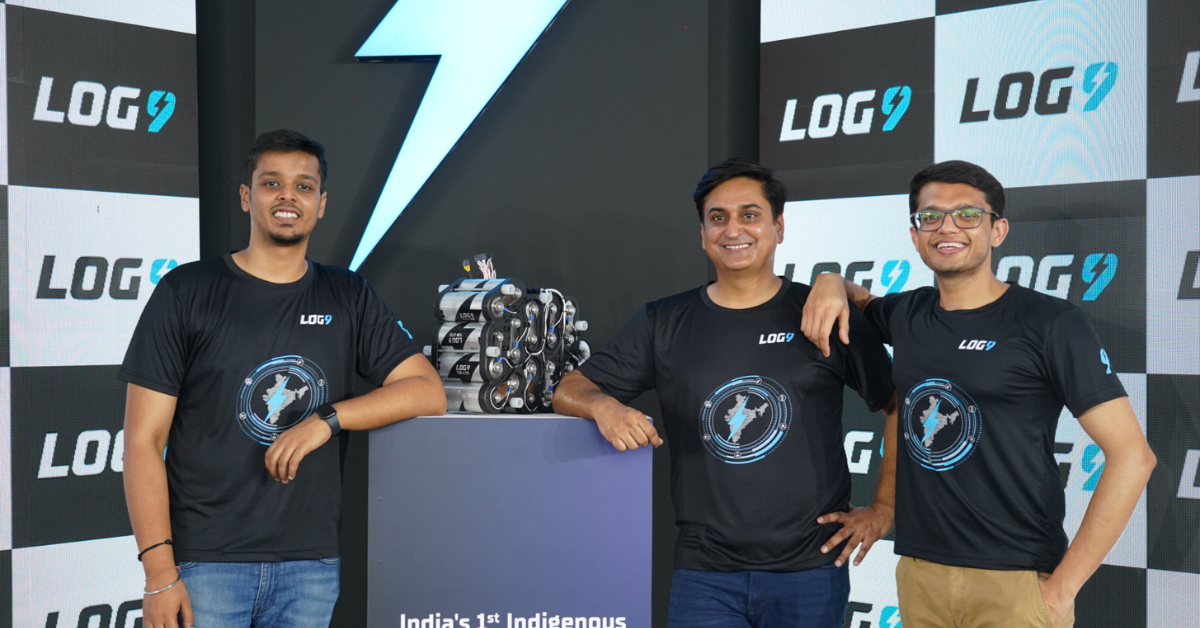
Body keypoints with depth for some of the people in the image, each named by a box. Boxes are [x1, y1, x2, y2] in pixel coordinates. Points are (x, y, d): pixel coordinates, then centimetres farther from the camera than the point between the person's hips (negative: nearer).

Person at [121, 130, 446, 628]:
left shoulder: (347, 298, 9)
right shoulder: (187, 292, 0)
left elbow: (429, 394, 2)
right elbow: (144, 442, -3)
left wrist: (326, 420, -12)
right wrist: (159, 572, -10)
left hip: (311, 564, 3)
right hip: (206, 562, -2)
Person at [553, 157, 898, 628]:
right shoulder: (663, 324, 5)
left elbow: (901, 408, 5)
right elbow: (569, 390, 8)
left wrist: (883, 509, 1)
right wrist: (604, 405, -14)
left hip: (811, 570, -1)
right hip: (705, 573, 1)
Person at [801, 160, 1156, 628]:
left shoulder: (1050, 323, -8)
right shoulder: (906, 316, 7)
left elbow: (1132, 455, -11)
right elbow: (856, 297, 29)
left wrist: (1063, 586, -13)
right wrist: (831, 283, 3)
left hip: (1016, 580, -5)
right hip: (918, 571, 5)